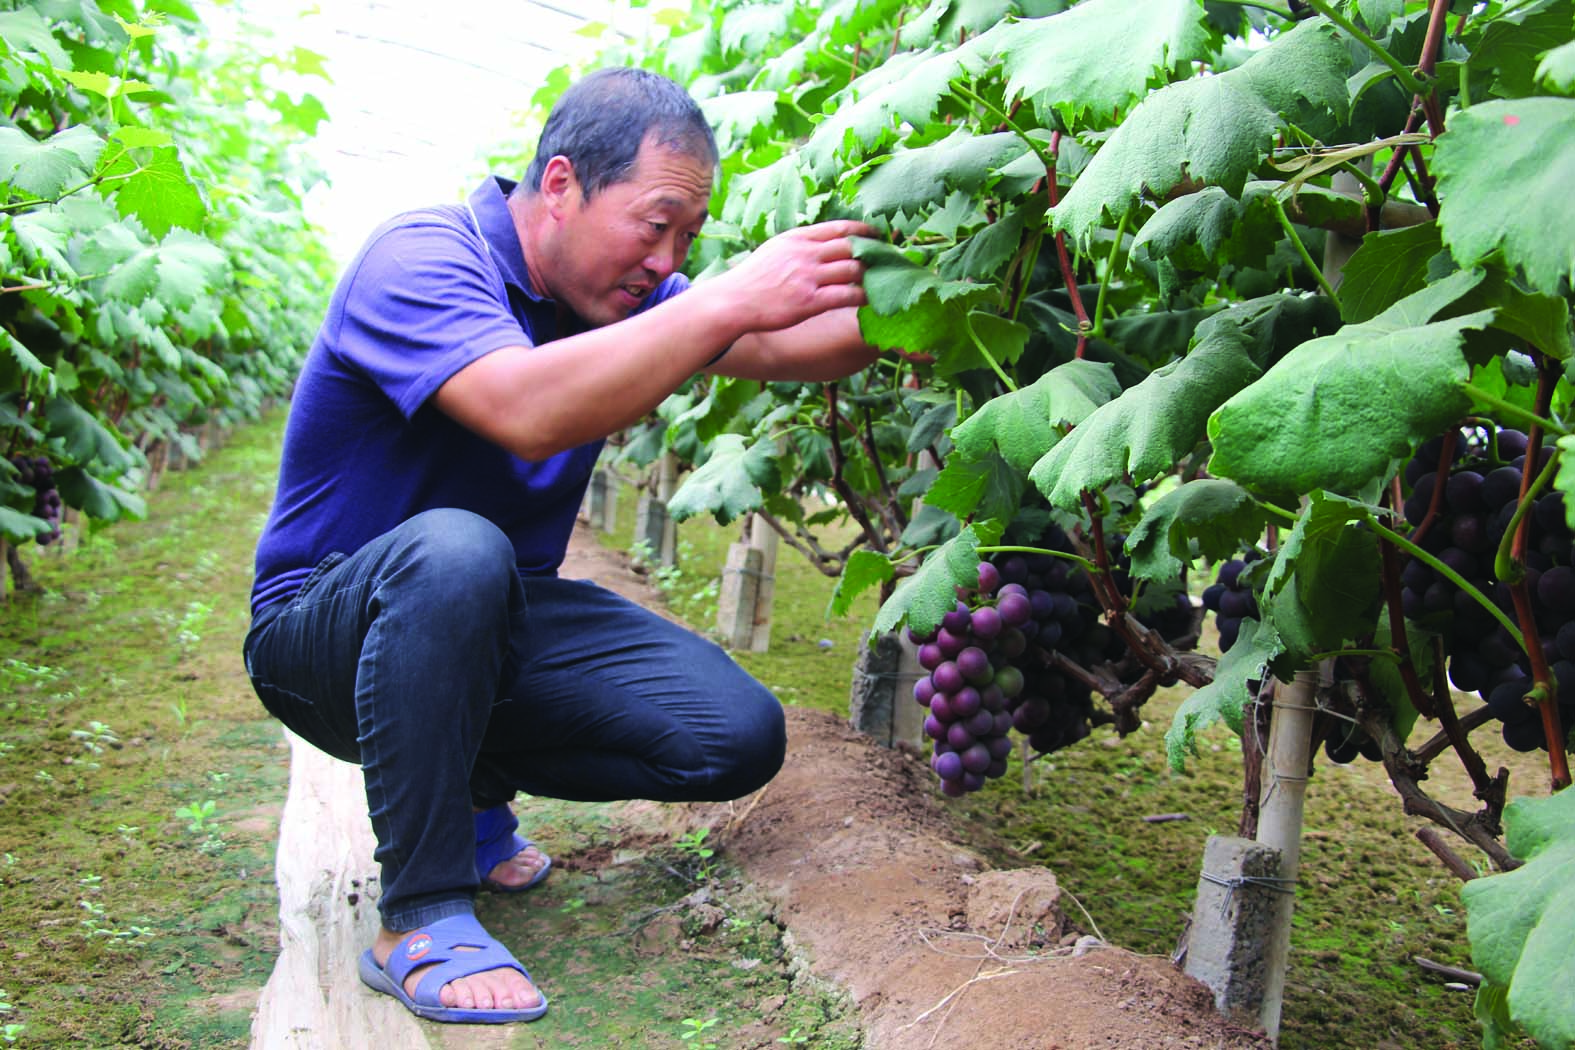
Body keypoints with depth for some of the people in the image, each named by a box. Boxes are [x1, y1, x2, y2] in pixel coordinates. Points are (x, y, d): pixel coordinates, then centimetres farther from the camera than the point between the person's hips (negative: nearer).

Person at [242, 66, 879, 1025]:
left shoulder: (617, 289, 1)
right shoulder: (421, 258, -22)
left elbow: (781, 348, -4)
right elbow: (526, 410, -40)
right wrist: (731, 299, -40)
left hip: (493, 623, 7)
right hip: (325, 630, -6)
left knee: (738, 738, -9)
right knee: (453, 551, -41)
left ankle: (472, 789, 13)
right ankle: (420, 918, -26)